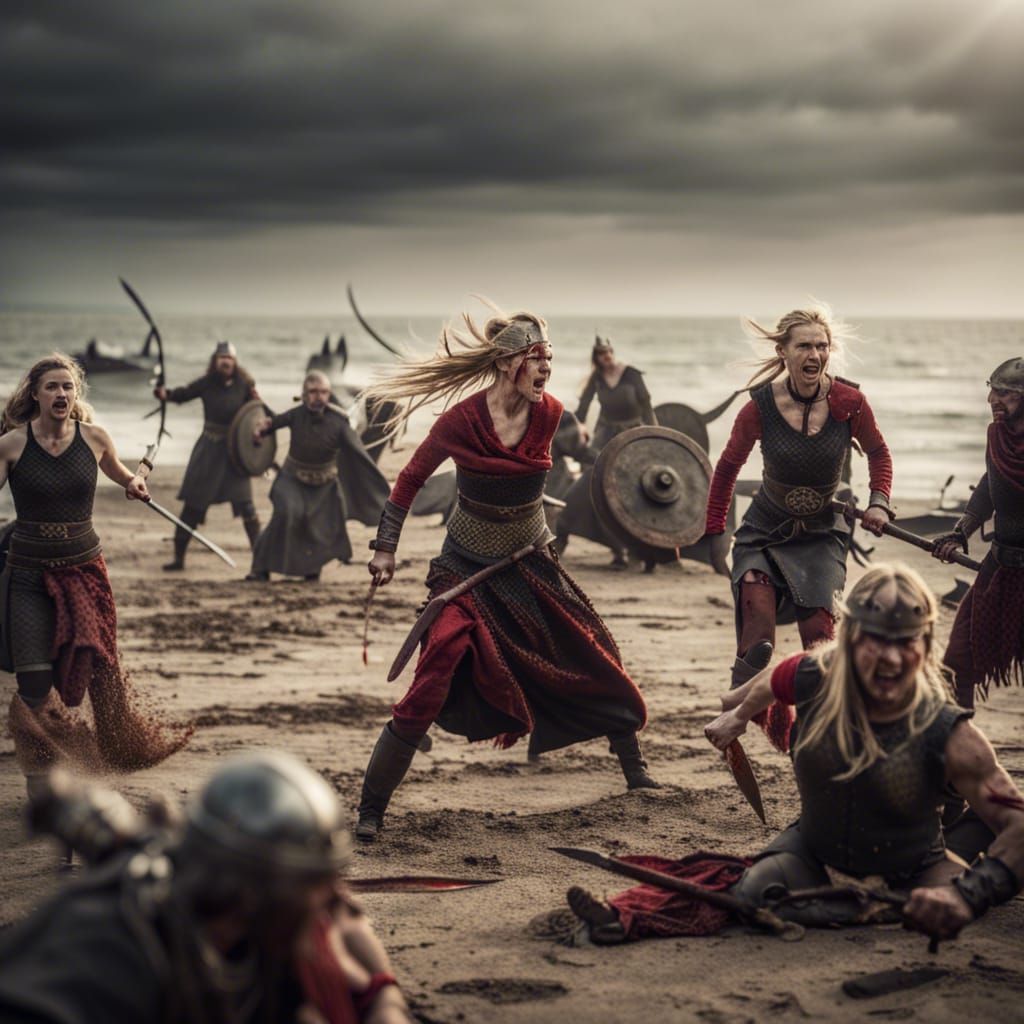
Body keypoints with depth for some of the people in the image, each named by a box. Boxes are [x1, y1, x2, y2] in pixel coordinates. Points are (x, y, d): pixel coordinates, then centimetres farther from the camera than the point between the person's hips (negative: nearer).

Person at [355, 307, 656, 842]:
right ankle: (370, 810, -6)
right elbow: (411, 479, -4)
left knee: (598, 663, 9)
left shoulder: (548, 413, -9)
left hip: (530, 566, 5)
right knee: (429, 690, -18)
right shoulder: (461, 421, -19)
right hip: (467, 570, -4)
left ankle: (635, 771, 32)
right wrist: (385, 548, -2)